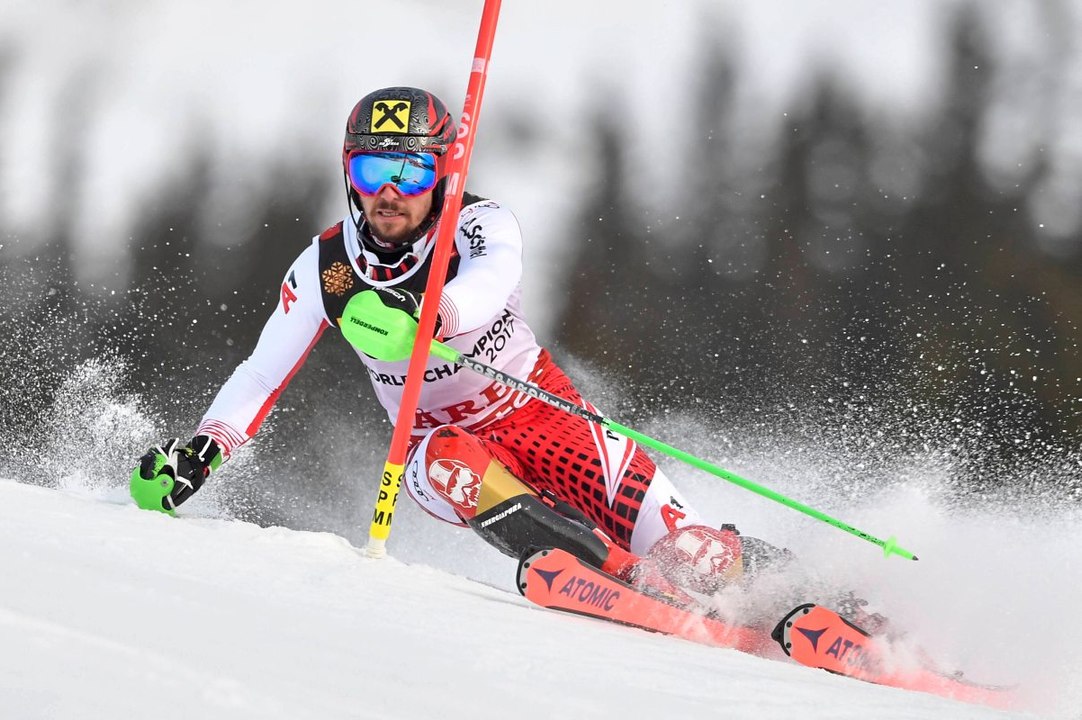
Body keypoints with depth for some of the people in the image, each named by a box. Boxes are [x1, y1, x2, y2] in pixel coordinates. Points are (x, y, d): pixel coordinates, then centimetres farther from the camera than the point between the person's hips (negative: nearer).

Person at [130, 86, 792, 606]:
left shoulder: (481, 224, -18)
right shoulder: (324, 268, -8)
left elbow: (493, 277, -42)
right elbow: (262, 374, 0)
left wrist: (423, 314, -64)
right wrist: (202, 448, -17)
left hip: (538, 410, -1)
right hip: (438, 439, 2)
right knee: (453, 467, -38)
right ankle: (615, 575, -42)